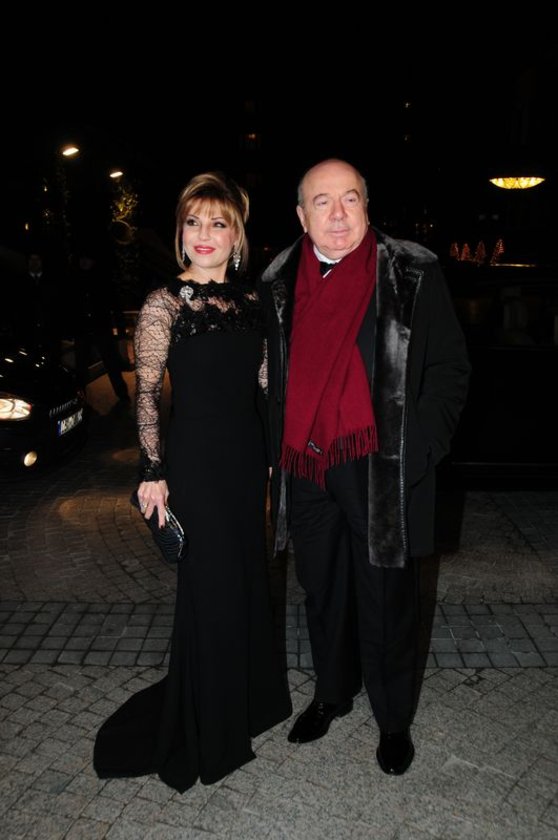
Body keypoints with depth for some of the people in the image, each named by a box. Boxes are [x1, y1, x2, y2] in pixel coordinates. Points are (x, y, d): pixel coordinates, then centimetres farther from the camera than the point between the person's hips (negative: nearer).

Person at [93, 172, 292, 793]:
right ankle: (208, 726, 30)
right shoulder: (164, 304, -10)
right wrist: (153, 471, -11)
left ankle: (248, 695, 42)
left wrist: (270, 453, 12)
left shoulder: (249, 301, 6)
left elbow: (264, 384, 11)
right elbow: (146, 394, -9)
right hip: (195, 456, -5)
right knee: (209, 583, 6)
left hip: (246, 455, 6)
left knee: (245, 573, 18)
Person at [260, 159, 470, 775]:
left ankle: (393, 718, 35)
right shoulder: (279, 282, 6)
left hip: (380, 471, -3)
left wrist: (417, 450, -12)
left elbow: (449, 369, -3)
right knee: (322, 593, 19)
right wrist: (278, 454, 8)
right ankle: (332, 692, 44)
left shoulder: (413, 274, -5)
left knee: (386, 601, 10)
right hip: (306, 471, 4)